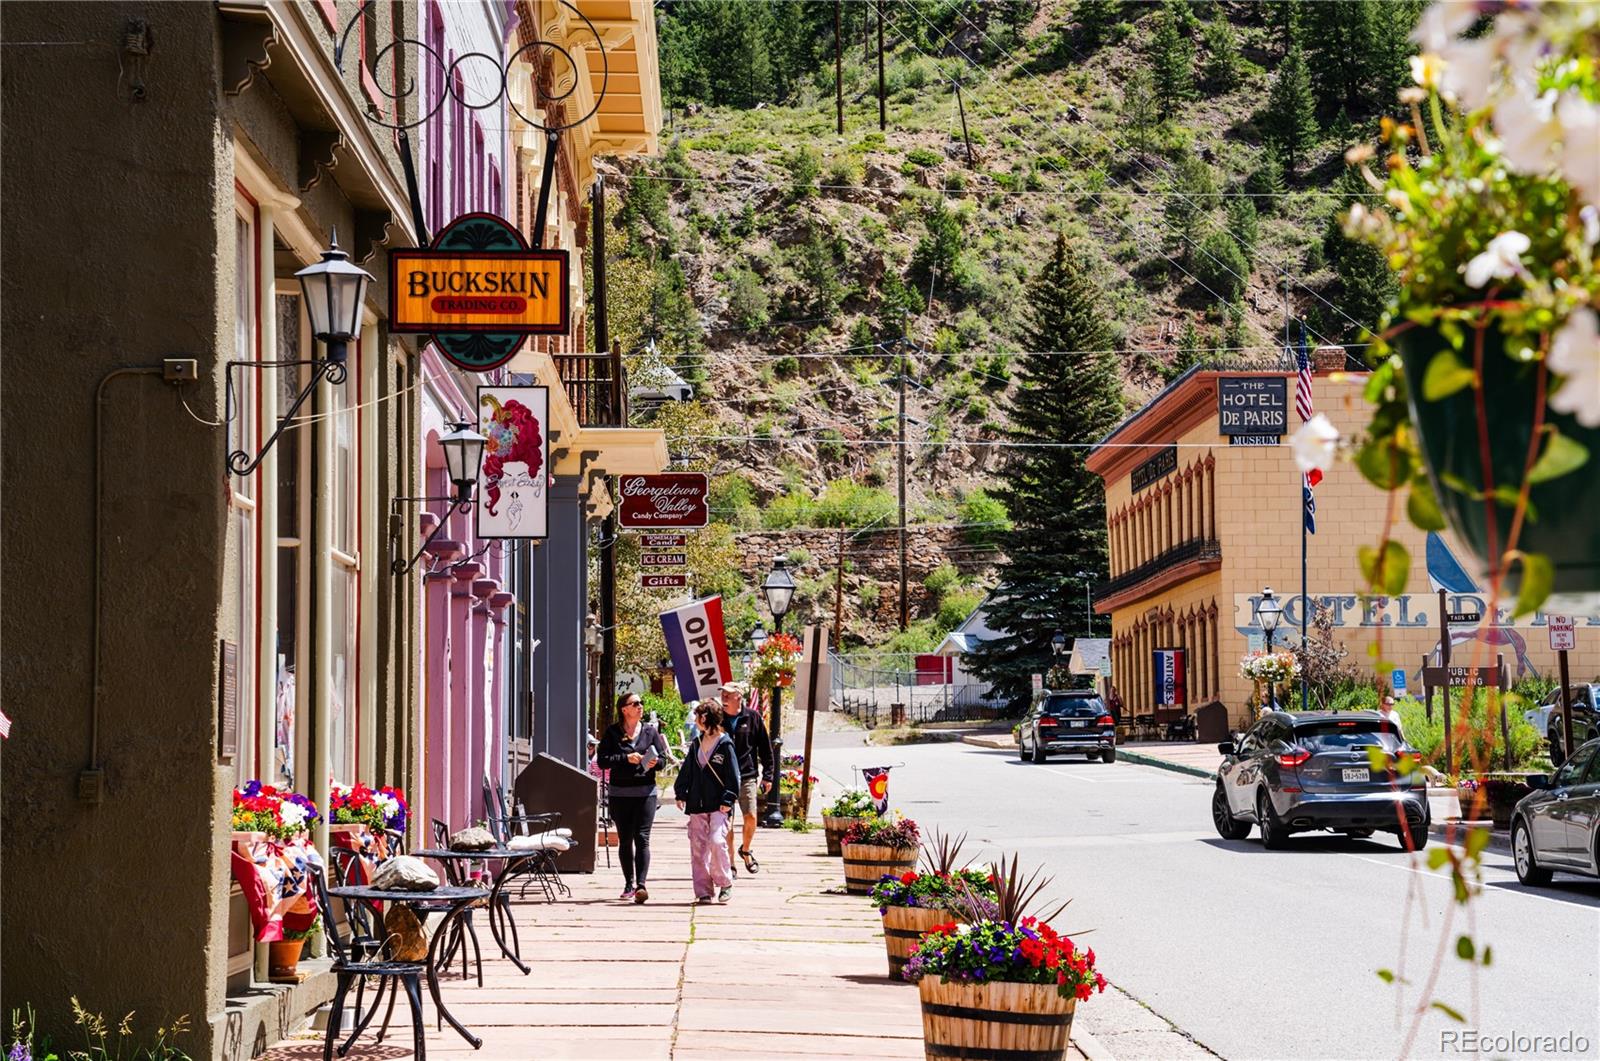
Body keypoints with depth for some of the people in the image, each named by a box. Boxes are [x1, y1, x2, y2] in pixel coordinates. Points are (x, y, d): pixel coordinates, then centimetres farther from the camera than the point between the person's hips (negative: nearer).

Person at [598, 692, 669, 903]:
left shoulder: (650, 731, 7)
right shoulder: (612, 732, 3)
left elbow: (663, 757, 9)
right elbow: (602, 761, -3)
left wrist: (655, 762, -13)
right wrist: (626, 759, -14)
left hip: (645, 791, -1)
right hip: (620, 793, 1)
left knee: (642, 838, -11)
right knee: (625, 840, 7)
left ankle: (641, 884, -18)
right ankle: (629, 884, 17)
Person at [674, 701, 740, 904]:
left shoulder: (725, 744, -3)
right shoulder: (696, 745, 14)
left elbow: (733, 775, -5)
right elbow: (687, 771, 17)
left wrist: (727, 800, -11)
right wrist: (680, 794, 7)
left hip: (718, 805, -6)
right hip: (697, 804, 6)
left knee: (716, 841, -19)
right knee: (698, 847, 2)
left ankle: (725, 884, -2)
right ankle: (704, 891, 5)